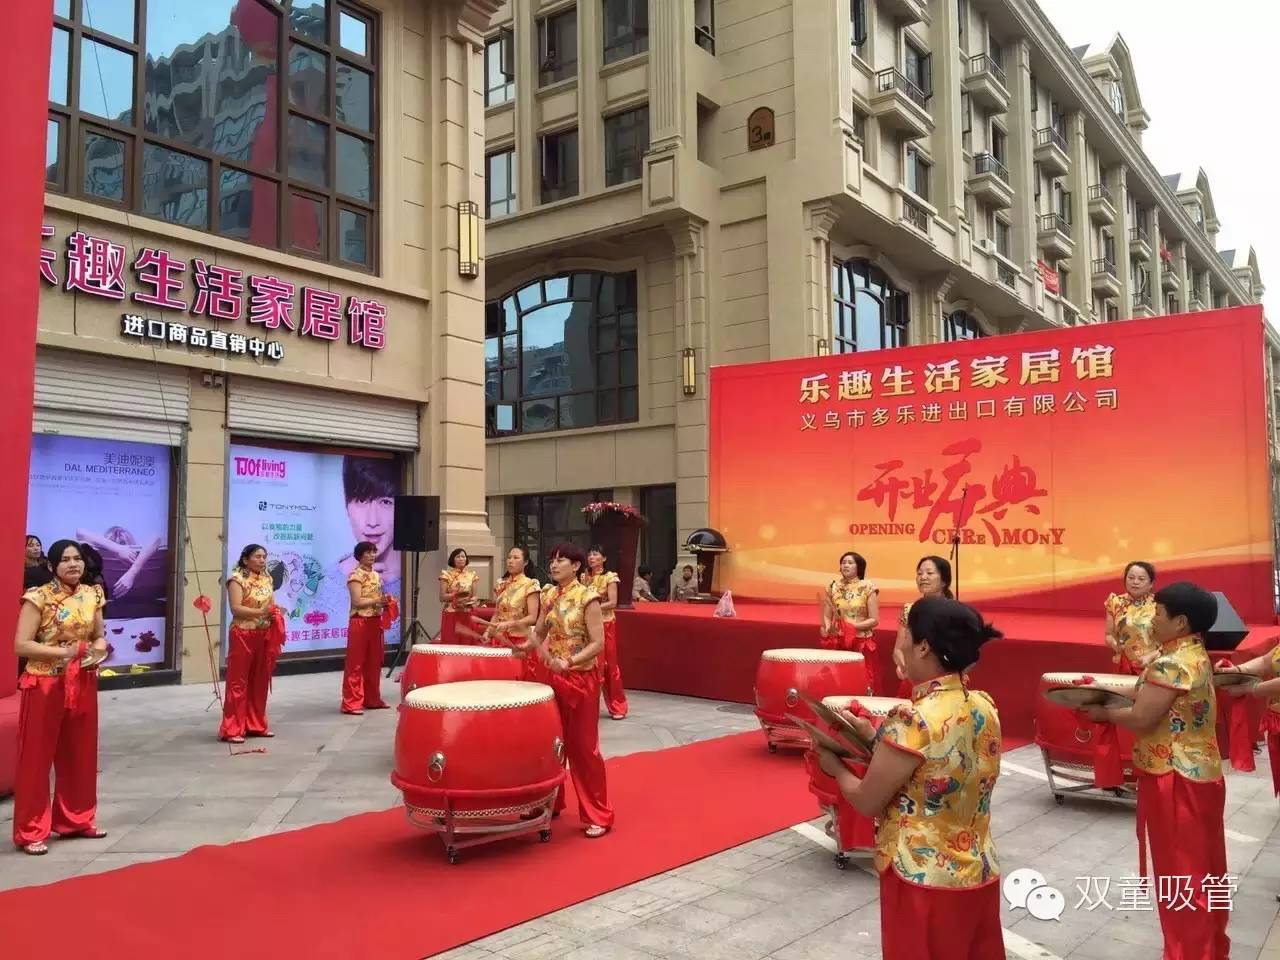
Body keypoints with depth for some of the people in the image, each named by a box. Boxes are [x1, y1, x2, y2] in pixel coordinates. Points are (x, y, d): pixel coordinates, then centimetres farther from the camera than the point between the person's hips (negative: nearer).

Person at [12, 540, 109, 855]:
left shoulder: (92, 595, 6)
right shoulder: (39, 597, -11)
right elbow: (21, 645, -15)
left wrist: (99, 648, -5)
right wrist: (63, 652, -23)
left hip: (83, 684, 5)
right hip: (44, 685, -5)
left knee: (80, 754, 13)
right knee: (36, 757, 3)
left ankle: (76, 819, 28)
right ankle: (31, 831, 12)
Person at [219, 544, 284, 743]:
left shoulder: (267, 579, 12)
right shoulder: (237, 579, -8)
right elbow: (236, 608, -17)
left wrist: (275, 613, -7)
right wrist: (260, 612, -27)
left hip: (265, 636, 7)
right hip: (243, 635, -7)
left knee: (260, 681, 12)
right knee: (238, 681, -3)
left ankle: (256, 724, 22)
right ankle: (232, 729, 2)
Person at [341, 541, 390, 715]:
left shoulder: (376, 575, 15)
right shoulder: (355, 575, -9)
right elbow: (357, 601, -16)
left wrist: (385, 601, 2)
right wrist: (377, 600, -21)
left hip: (375, 622, 8)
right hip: (360, 622, -8)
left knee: (374, 662, 12)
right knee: (356, 663, -4)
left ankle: (372, 699, 21)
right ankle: (352, 703, -1)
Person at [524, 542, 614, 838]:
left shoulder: (587, 598, -14)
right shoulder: (548, 595, 5)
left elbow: (598, 643, -18)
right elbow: (539, 633, 15)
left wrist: (569, 661, -30)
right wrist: (525, 647, -5)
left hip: (581, 679, -6)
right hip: (551, 677, 6)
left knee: (583, 746, 0)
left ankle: (598, 816, 12)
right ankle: (551, 802, 32)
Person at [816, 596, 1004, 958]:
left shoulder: (914, 720, -25)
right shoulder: (985, 708, -2)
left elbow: (867, 803, -14)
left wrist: (835, 767, 4)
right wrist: (877, 736, 9)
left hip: (925, 883, -7)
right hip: (979, 875, 7)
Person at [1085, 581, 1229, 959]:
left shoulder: (1173, 663, -22)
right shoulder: (1194, 656, 9)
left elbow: (1141, 719, -23)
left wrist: (1103, 713, -6)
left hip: (1176, 780, -10)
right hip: (1198, 774, 10)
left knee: (1180, 873, 2)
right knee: (1201, 871, 19)